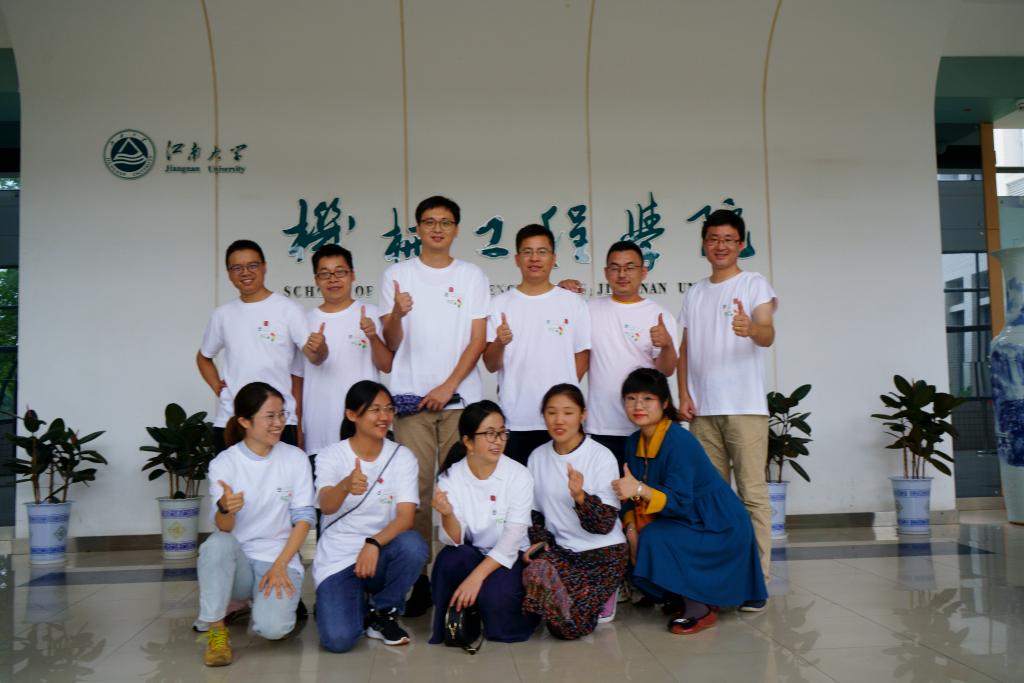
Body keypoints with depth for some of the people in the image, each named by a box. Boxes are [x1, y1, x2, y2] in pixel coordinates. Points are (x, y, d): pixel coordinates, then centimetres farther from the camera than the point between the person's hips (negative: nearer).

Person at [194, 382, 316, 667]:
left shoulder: (296, 458, -2)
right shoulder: (224, 463, -4)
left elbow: (303, 519, -2)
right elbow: (224, 527, -11)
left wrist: (279, 566, -13)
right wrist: (225, 509, -35)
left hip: (281, 559, 0)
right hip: (239, 560, 0)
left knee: (272, 627, -27)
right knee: (218, 543, -35)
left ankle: (271, 601, 11)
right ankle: (215, 629, -15)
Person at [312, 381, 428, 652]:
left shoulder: (402, 457, -4)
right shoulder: (330, 455, -7)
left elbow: (405, 517, -14)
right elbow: (326, 506, -26)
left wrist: (374, 544, -33)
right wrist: (346, 486, -50)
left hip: (380, 551, 2)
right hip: (337, 558, -2)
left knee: (413, 545, -33)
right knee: (338, 639, -24)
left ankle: (383, 612, -4)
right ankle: (356, 600, 13)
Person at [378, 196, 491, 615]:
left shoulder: (472, 277, 9)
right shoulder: (397, 276, 7)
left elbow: (478, 340, 4)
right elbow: (391, 343, 5)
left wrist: (449, 386, -7)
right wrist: (396, 314, -17)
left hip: (460, 397, 0)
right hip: (411, 398, 0)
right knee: (415, 488, -1)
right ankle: (417, 577, 7)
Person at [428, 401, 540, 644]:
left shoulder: (519, 476, -14)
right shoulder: (450, 478, -8)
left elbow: (513, 538, -19)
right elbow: (454, 540, -13)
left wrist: (477, 576, -29)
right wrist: (447, 514, -35)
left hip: (508, 558, -1)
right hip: (468, 557, 2)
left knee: (494, 599, -30)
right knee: (451, 558, -31)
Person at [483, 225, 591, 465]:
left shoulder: (573, 303, 5)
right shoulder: (500, 304, 4)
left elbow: (582, 355, 9)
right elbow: (491, 365, 2)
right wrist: (500, 343, -18)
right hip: (514, 421, 0)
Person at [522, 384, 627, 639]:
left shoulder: (602, 456, -10)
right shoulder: (538, 457, 6)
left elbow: (606, 523, -15)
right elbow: (535, 511, 15)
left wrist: (580, 496, -34)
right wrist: (539, 540, -5)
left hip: (603, 551, -5)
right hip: (559, 549, 5)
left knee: (567, 624, -25)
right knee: (531, 574, -30)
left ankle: (600, 599, 9)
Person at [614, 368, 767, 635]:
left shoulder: (679, 441, -24)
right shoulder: (634, 442, 0)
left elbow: (678, 501, -30)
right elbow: (632, 495, 0)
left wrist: (639, 489, -43)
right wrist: (631, 529, -18)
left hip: (717, 526, -8)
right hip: (684, 520, 8)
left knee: (655, 539, -29)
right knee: (632, 544, -11)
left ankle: (701, 608, -10)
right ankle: (679, 600, 10)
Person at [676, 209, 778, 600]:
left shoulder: (755, 284, 2)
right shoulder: (695, 294, 16)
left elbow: (767, 334, -14)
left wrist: (751, 328, -37)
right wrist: (683, 394, 3)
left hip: (745, 407, -5)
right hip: (702, 409, 5)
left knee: (752, 493, -6)